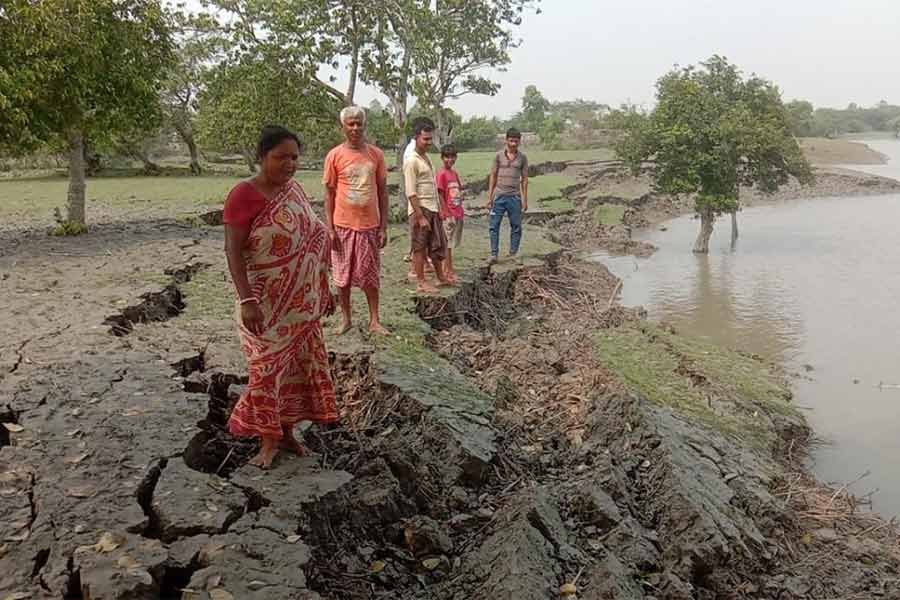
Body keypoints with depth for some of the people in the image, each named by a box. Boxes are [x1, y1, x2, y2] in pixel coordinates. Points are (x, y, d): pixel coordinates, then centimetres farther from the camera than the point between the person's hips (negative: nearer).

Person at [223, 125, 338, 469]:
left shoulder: (294, 189, 6)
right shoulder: (244, 195, -15)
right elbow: (233, 251, -18)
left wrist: (323, 287, 15)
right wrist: (246, 301, -26)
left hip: (301, 299, 7)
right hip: (266, 300, -7)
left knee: (298, 362, 12)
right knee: (269, 365, 0)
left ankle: (287, 431, 26)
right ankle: (269, 440, 14)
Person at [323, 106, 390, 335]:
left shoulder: (376, 154, 2)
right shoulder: (335, 155, -3)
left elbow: (382, 191, 6)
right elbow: (329, 194, -1)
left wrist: (384, 226, 2)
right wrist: (330, 229, -6)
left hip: (370, 224, 1)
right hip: (343, 225, -1)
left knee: (371, 275, 7)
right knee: (343, 274, 8)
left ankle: (374, 321, 15)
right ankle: (346, 319, 20)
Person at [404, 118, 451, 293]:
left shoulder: (427, 158, 14)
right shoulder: (412, 161, -14)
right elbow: (411, 193, -18)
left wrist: (438, 209, 15)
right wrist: (420, 217, -21)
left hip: (433, 210, 9)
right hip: (420, 210, -9)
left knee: (437, 245, 15)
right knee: (420, 247, 0)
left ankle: (441, 278, 26)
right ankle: (421, 283, 8)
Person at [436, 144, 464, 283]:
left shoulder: (455, 173, 13)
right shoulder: (442, 173, -11)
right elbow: (440, 195, -13)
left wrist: (461, 211, 13)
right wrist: (447, 214, -16)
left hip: (458, 214, 8)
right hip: (448, 215, -8)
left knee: (452, 243, 13)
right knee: (447, 244, -2)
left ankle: (449, 269, 20)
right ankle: (447, 271, 4)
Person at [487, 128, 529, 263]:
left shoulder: (522, 157, 4)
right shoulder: (499, 156, 2)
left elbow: (524, 179, 6)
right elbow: (493, 176, 6)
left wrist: (525, 199, 2)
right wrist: (489, 197, 2)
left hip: (515, 196, 1)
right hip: (499, 196, 0)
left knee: (516, 227, 4)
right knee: (494, 226, -3)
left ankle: (513, 254, 13)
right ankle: (494, 254, 2)